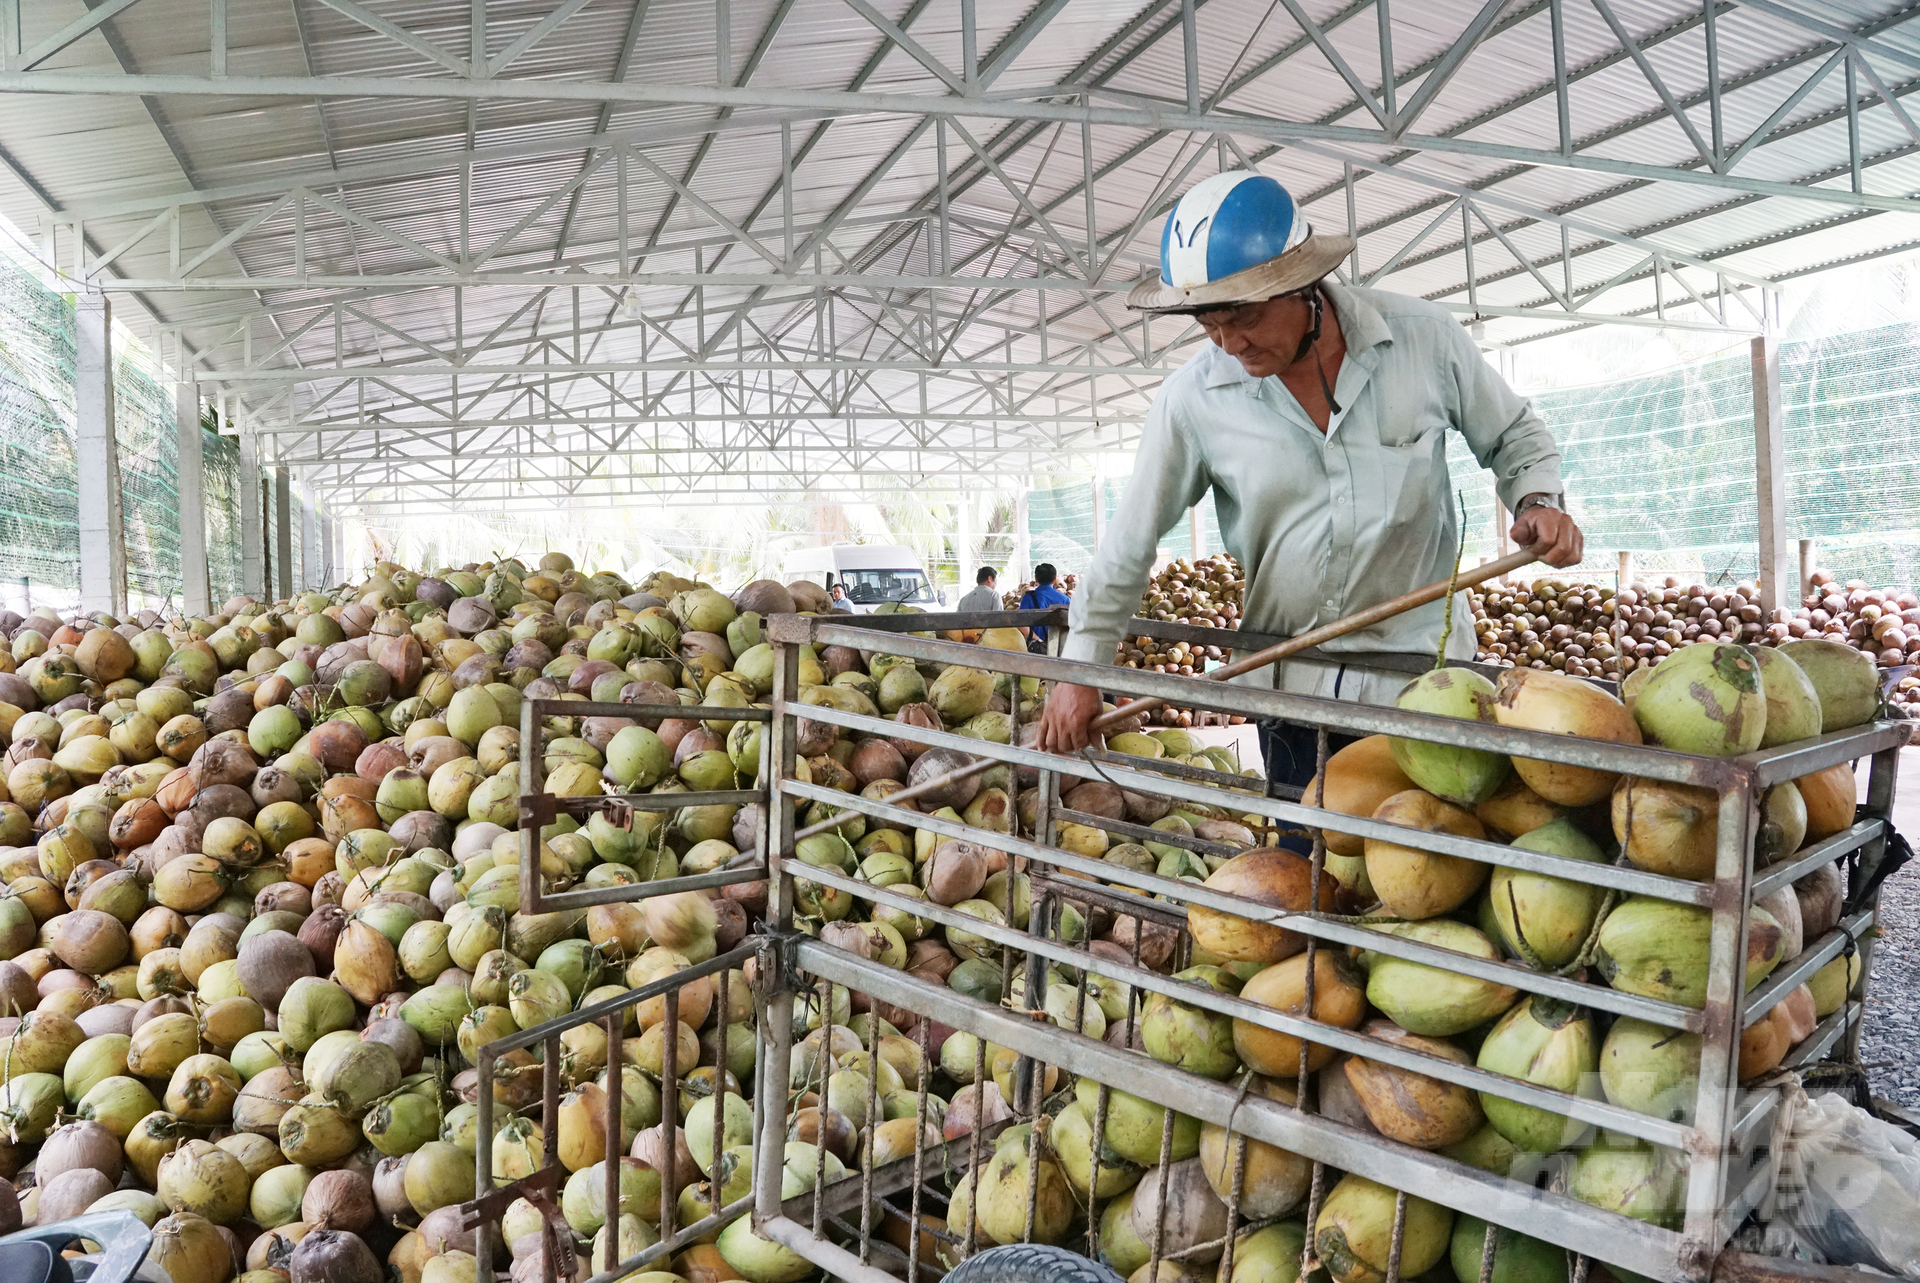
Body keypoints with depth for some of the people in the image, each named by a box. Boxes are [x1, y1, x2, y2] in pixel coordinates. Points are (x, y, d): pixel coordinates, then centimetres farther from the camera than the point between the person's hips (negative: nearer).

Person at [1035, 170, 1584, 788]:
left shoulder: (1424, 336, -8)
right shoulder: (1192, 398, -9)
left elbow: (1512, 436, 9)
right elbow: (1129, 544, -2)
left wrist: (1536, 501, -12)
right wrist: (1080, 668, -4)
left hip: (1422, 669, 0)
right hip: (1289, 685, 0)